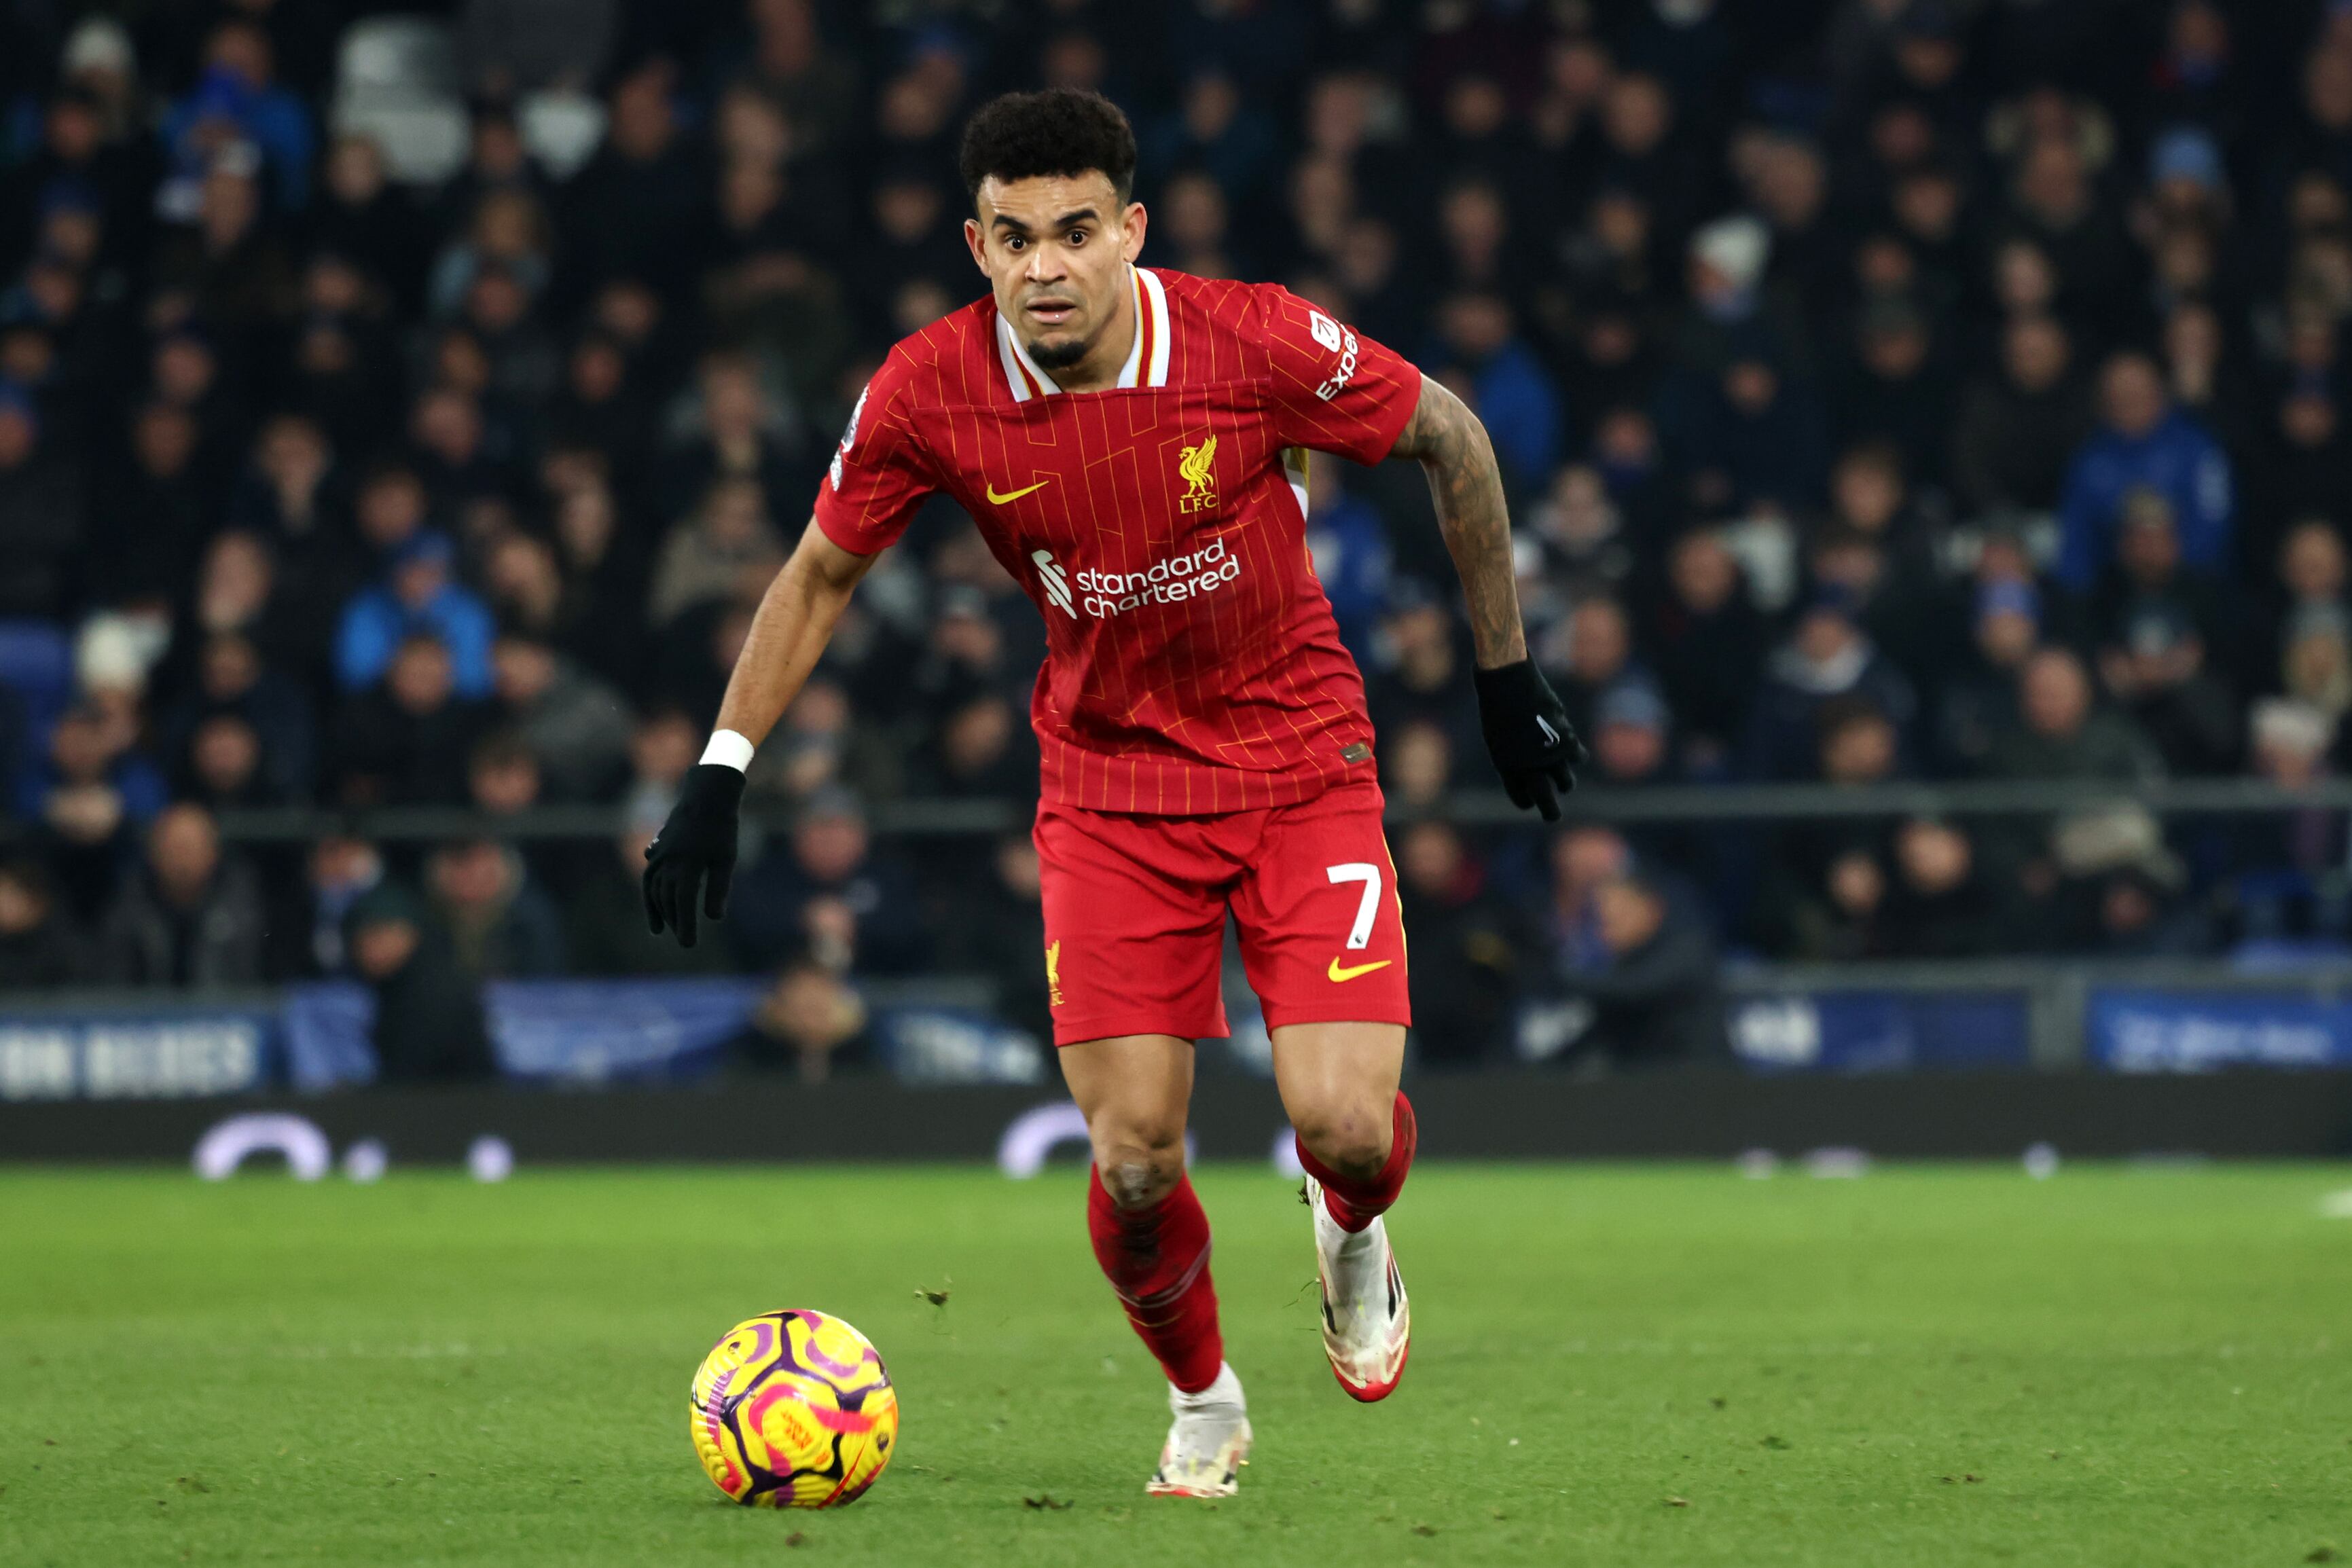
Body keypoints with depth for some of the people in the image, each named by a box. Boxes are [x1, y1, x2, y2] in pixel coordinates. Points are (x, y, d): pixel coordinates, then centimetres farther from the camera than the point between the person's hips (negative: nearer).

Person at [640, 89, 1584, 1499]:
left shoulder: (1257, 342, -21)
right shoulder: (929, 392, -15)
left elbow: (1450, 437, -3)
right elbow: (822, 576, 3)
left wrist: (1508, 675, 3)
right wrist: (722, 772, -2)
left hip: (1301, 766, -1)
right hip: (1110, 783, 1)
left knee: (1343, 1125, -16)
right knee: (1134, 1167, -9)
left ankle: (1354, 1233, 24)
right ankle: (1204, 1404, 23)